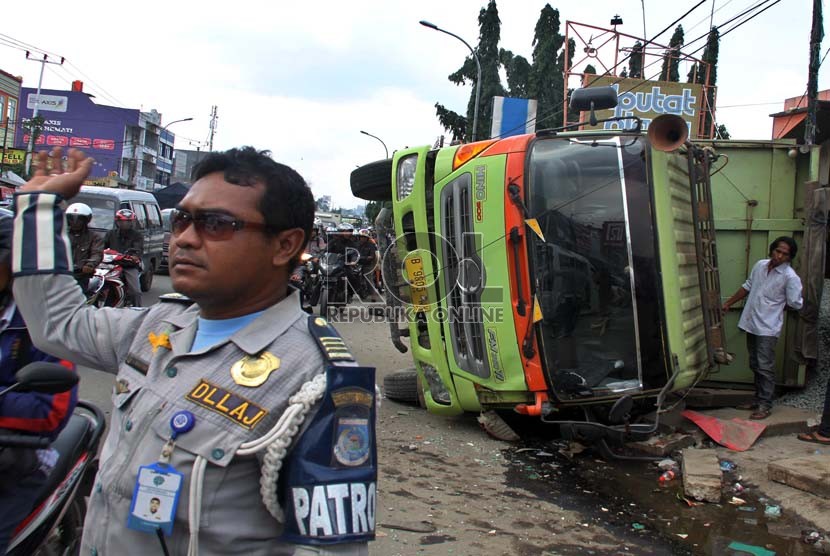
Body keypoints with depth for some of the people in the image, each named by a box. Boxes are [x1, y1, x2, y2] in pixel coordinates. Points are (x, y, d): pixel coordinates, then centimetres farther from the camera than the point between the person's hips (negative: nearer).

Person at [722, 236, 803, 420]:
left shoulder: (790, 277, -15)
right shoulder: (760, 265, 5)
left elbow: (796, 304, -11)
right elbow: (747, 287, 18)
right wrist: (728, 303, 21)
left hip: (768, 328, -7)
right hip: (751, 324, 7)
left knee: (765, 368, -5)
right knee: (755, 365, 15)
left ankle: (765, 405, 4)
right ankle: (759, 399, 26)